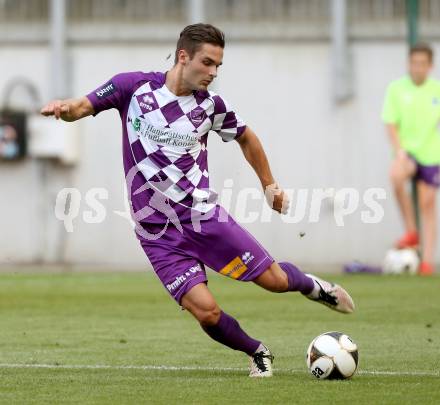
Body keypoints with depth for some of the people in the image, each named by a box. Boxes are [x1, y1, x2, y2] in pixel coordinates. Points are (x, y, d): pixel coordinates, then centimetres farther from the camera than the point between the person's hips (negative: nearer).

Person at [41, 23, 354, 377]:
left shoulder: (210, 104, -1)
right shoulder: (134, 86, -7)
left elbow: (246, 138, 17)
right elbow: (82, 108, -3)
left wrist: (269, 184, 20)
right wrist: (64, 108, -26)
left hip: (203, 215, 2)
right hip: (159, 232, -2)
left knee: (274, 279, 1)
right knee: (206, 311, -16)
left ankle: (311, 286, 37)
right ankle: (258, 354, 12)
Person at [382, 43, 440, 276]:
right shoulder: (396, 89, -3)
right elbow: (391, 124, -5)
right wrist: (399, 150, -18)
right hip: (407, 151, -2)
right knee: (396, 175, -33)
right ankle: (410, 231, -17)